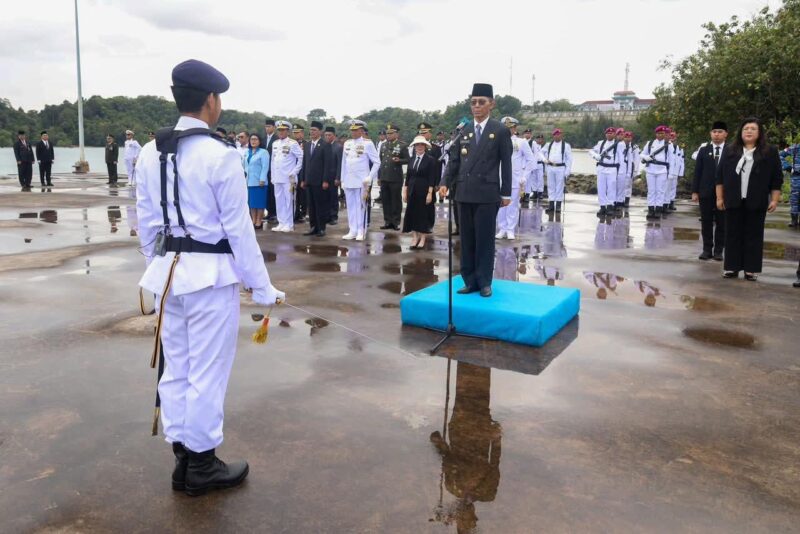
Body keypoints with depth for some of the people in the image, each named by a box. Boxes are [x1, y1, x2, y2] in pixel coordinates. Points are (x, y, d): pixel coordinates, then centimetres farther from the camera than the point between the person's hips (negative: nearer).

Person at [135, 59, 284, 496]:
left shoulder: (150, 154, 4)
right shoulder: (220, 155, -15)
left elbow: (147, 223, 9)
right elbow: (238, 229, -13)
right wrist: (262, 287, -5)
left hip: (168, 272, 7)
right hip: (211, 274, -7)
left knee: (176, 370, 16)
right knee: (206, 373, 5)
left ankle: (182, 460, 29)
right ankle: (201, 466, 19)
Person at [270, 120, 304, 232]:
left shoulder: (292, 143, -6)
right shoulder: (275, 143, 13)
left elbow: (301, 158, -6)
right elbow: (272, 159, 18)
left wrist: (295, 172, -8)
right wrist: (273, 175, 12)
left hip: (289, 178, -6)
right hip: (277, 178, 6)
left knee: (289, 201, -2)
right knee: (279, 201, 8)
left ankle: (289, 224, 4)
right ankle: (281, 223, 15)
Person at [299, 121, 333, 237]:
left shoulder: (325, 146, -5)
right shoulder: (307, 145, 14)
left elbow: (328, 164, -9)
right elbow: (304, 163, 16)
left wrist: (326, 181, -14)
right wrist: (302, 179, 11)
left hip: (320, 181, -6)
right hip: (309, 181, 6)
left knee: (321, 205, 0)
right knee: (311, 205, 8)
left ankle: (321, 228, 7)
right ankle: (313, 227, 14)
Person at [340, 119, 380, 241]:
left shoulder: (367, 143, -3)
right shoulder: (347, 143, 11)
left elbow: (377, 162, -2)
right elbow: (344, 162, 15)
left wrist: (370, 177, -10)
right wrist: (342, 180, 11)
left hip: (362, 181, -5)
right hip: (348, 181, 5)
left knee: (361, 206, -1)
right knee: (351, 207, 7)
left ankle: (361, 232, 6)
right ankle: (352, 231, 14)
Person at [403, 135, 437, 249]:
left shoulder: (430, 160, -5)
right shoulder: (411, 160, 10)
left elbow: (432, 178, -9)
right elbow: (408, 177, 10)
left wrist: (430, 193, -14)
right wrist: (405, 191, 5)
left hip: (424, 191, -4)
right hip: (412, 191, 5)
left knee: (423, 213, 1)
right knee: (411, 213, 3)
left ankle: (422, 239, 9)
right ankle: (414, 238, 10)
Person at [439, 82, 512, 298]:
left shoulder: (500, 131, 0)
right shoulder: (464, 131, 12)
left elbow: (506, 163, -1)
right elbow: (455, 159, 12)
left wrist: (506, 193, -3)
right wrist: (446, 183, -2)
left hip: (487, 193, -4)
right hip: (465, 193, 4)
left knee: (484, 239, 0)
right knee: (467, 239, 7)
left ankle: (484, 282, 11)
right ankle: (470, 281, 15)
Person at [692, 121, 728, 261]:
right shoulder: (704, 149, 4)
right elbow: (697, 171, 3)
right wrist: (695, 191, -2)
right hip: (706, 192, 1)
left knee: (721, 223, 4)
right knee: (706, 222, 5)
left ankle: (718, 250, 12)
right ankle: (707, 249, 13)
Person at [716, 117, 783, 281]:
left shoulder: (770, 152, 3)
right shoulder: (729, 152, 7)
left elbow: (777, 179, 2)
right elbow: (720, 176, 8)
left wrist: (774, 200, -4)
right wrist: (720, 197, 3)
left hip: (756, 203, -1)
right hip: (734, 201, 2)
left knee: (753, 235, 2)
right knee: (732, 235, 4)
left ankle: (751, 270, 7)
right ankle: (732, 267, 10)